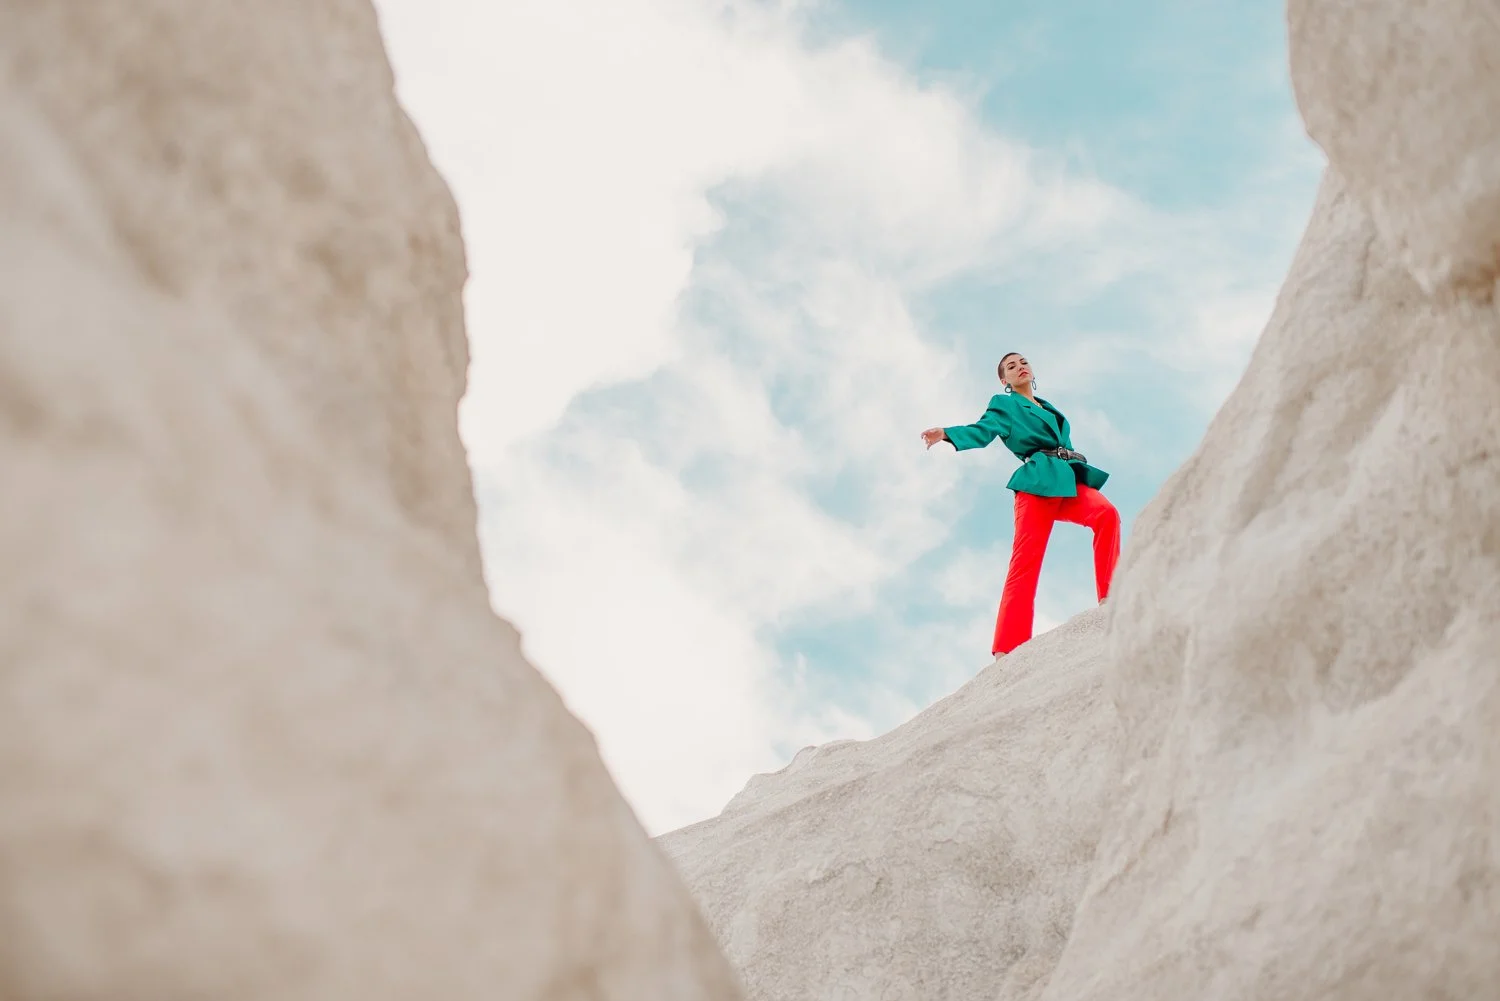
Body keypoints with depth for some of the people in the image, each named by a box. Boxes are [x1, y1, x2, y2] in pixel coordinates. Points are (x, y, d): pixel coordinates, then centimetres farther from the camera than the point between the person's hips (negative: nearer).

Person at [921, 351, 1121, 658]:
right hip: (1037, 480, -5)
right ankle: (1007, 648, -18)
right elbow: (983, 430, -5)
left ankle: (1110, 597, -29)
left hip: (1068, 479, 5)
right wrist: (947, 434, -25)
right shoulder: (1005, 405, 13)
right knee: (1026, 561, -14)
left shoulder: (1049, 408, 32)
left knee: (1106, 513, -26)